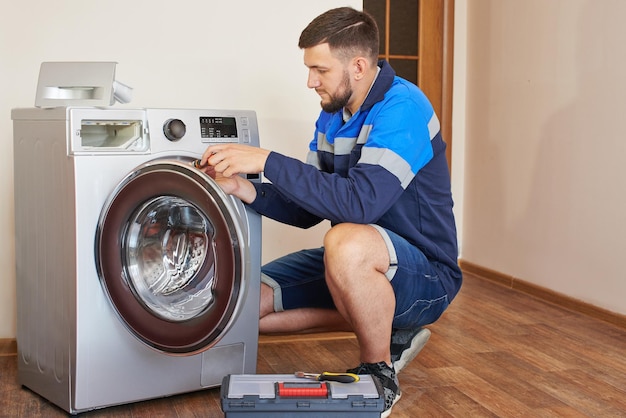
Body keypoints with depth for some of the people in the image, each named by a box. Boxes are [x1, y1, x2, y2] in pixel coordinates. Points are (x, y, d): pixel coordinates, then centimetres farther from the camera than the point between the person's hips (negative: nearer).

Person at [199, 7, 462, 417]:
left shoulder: (402, 108, -20)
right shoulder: (332, 116, 7)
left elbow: (361, 202, -34)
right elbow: (307, 210, 8)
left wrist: (267, 160, -31)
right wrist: (248, 191, -10)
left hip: (425, 276, -8)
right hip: (359, 265, 9)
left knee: (347, 242, -40)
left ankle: (380, 373, -14)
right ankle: (386, 330, 8)